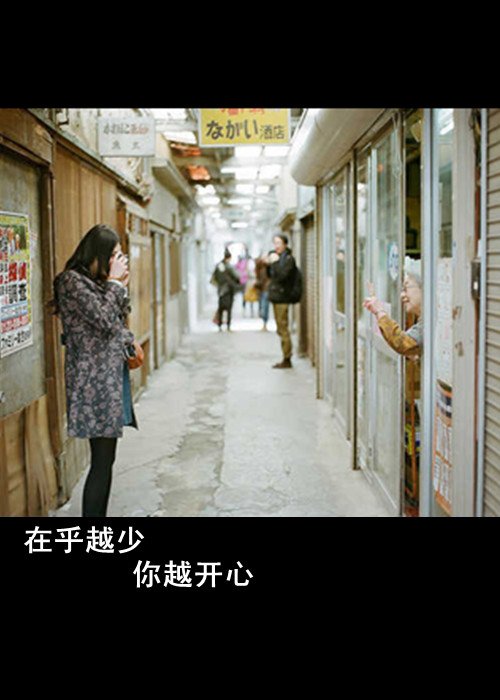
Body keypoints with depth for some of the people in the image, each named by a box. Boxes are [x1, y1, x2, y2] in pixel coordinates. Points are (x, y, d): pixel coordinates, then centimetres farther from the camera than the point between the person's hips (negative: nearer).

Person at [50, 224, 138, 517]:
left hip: (111, 377, 9)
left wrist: (120, 285, 10)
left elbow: (117, 322, 20)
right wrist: (115, 282, -8)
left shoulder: (97, 280, 15)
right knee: (102, 461, -8)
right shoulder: (71, 280, -11)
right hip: (94, 383, -9)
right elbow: (105, 320, -18)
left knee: (106, 459, 12)